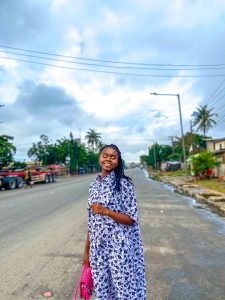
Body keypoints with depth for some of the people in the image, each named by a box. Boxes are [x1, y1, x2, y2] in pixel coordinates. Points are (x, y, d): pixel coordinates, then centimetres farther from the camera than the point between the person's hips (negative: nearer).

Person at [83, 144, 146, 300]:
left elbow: (131, 219, -11)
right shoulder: (94, 185, 5)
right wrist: (87, 249, 12)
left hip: (120, 247, -5)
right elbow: (92, 221, 10)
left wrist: (106, 211, -23)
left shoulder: (123, 183, -11)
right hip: (98, 248, 5)